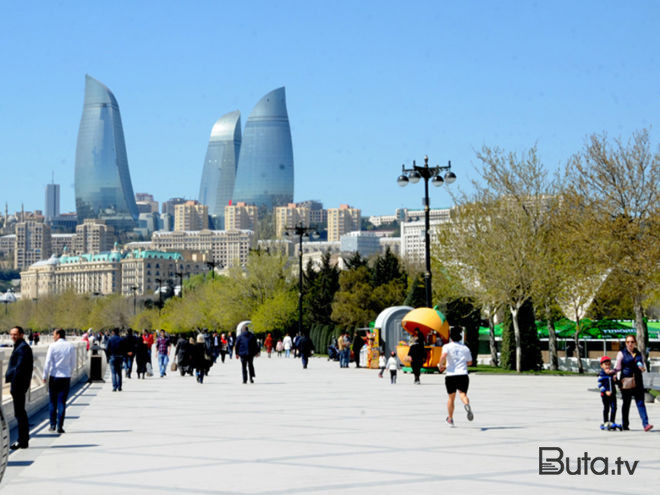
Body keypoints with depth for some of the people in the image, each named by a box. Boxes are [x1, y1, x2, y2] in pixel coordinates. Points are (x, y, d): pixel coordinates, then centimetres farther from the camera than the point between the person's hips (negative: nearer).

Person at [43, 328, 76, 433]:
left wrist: (45, 376, 1)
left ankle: (53, 425, 13)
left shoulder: (53, 346, -6)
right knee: (62, 402, 2)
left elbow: (48, 362, -7)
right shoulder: (70, 346, 1)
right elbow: (73, 363, 7)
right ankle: (60, 426, -2)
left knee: (52, 402, 11)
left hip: (54, 376, -1)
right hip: (66, 377, 1)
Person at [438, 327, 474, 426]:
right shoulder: (465, 348, 11)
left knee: (451, 397, 14)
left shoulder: (447, 346, -1)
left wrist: (440, 365, -4)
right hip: (463, 375, 1)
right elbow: (469, 362, 20)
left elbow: (443, 356, -20)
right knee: (463, 394, -8)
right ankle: (467, 404, -44)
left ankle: (450, 419, 25)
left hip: (451, 375, -1)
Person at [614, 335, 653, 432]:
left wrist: (642, 368, -5)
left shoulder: (638, 354, 15)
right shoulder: (621, 353, 3)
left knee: (640, 402, -6)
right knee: (626, 403, 4)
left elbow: (643, 367, 18)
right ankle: (625, 425, 15)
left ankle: (645, 424, -14)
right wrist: (614, 371, -22)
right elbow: (618, 366, -1)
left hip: (638, 382, 3)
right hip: (626, 381, -3)